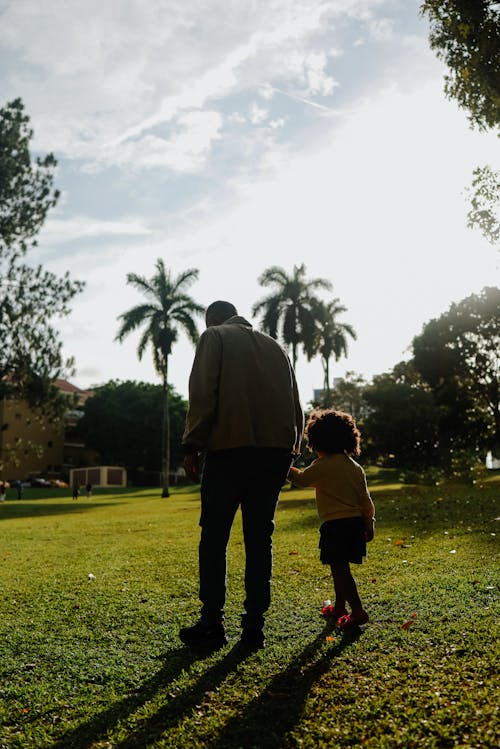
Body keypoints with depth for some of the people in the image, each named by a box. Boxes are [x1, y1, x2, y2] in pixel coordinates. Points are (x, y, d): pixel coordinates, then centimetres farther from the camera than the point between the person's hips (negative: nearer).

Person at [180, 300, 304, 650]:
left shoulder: (214, 337, 9)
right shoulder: (275, 346, 24)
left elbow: (203, 393, -6)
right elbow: (296, 405, 18)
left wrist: (192, 444, -5)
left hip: (230, 449, -5)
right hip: (276, 451, 5)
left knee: (214, 537, 4)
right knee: (260, 537, 9)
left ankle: (212, 623, 6)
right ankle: (254, 625, 10)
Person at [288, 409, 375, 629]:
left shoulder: (322, 465, -10)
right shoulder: (355, 467, 10)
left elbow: (301, 479, 2)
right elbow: (365, 499, 12)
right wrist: (369, 525, 19)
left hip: (335, 524, -8)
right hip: (356, 521, 8)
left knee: (340, 569, -4)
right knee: (340, 567, 19)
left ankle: (357, 611, -7)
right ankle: (339, 607, 30)